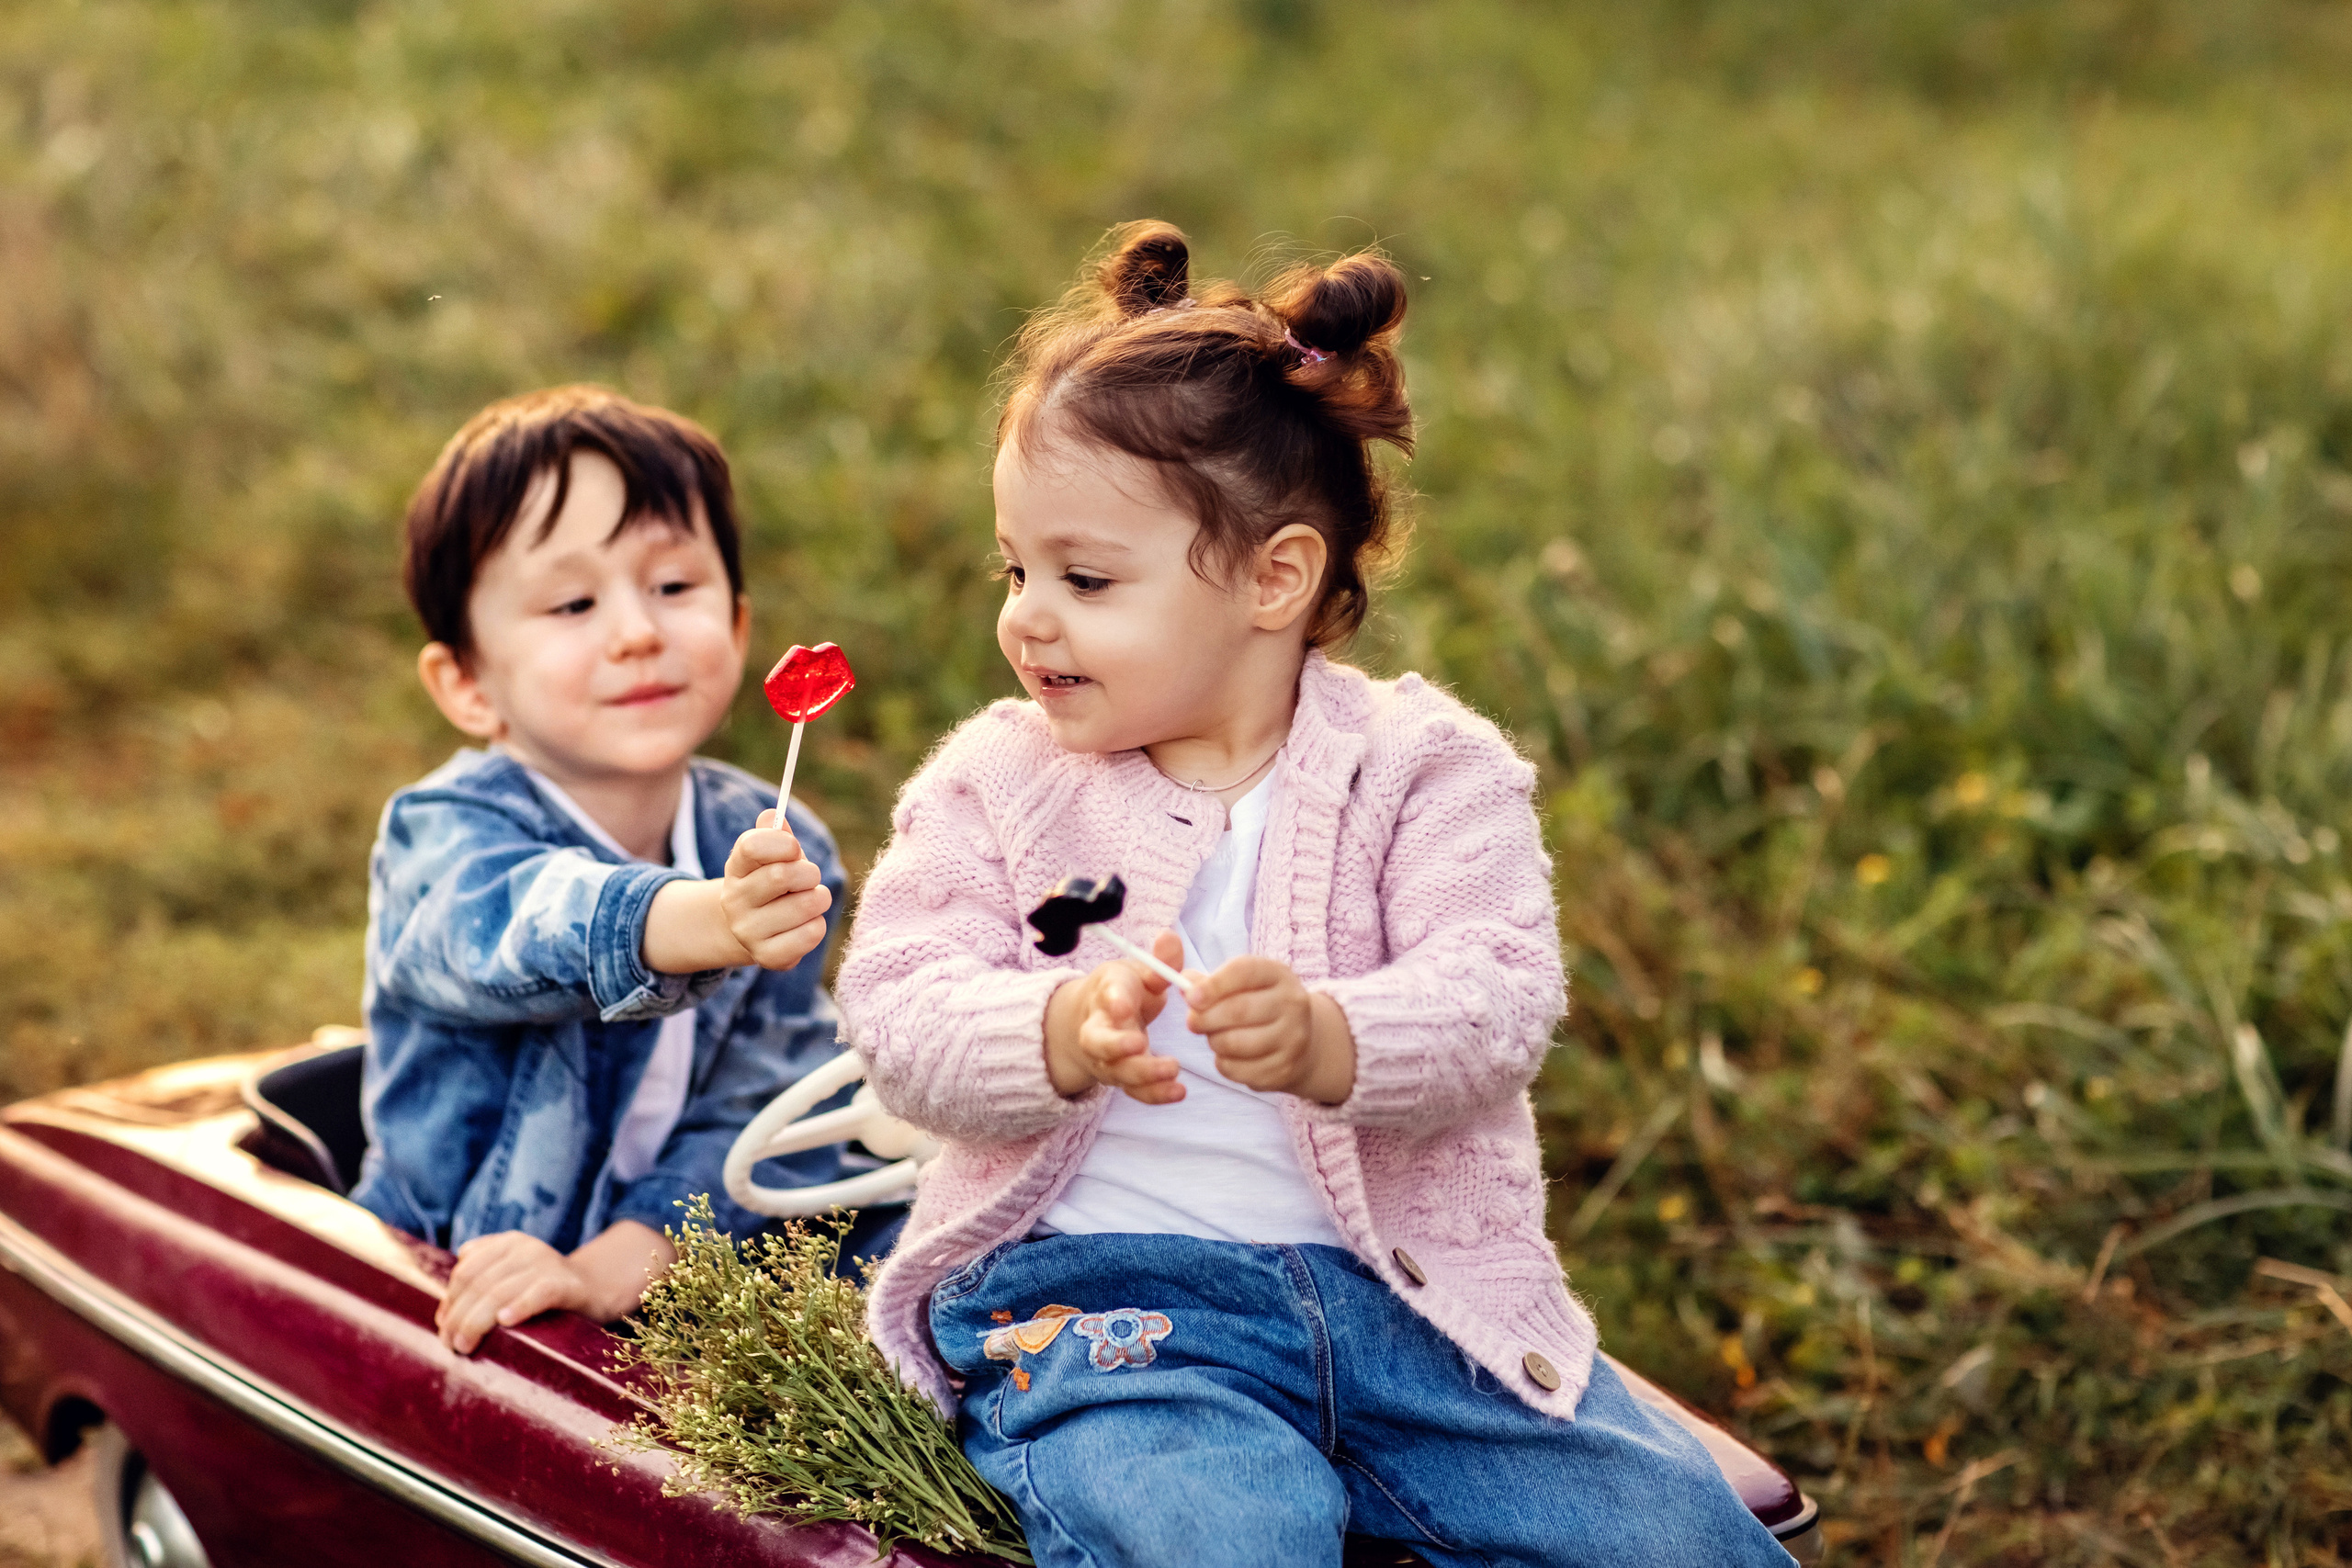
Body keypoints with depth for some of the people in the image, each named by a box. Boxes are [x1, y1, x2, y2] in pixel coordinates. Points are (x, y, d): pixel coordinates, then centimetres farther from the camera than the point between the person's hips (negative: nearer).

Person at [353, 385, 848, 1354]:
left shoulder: (777, 850, 0)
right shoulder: (445, 839, -11)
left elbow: (764, 1110, -5)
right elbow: (534, 926, -35)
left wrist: (615, 1265, -21)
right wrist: (709, 922, -55)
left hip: (664, 1289, 3)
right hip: (443, 1307, -3)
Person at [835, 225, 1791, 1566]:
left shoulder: (1427, 767, 4)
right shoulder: (992, 786, 8)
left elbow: (1497, 995, -11)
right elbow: (904, 1018, -4)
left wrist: (1328, 1040, -32)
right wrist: (1063, 1035, -26)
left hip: (1402, 1287, 2)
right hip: (1095, 1289, -1)